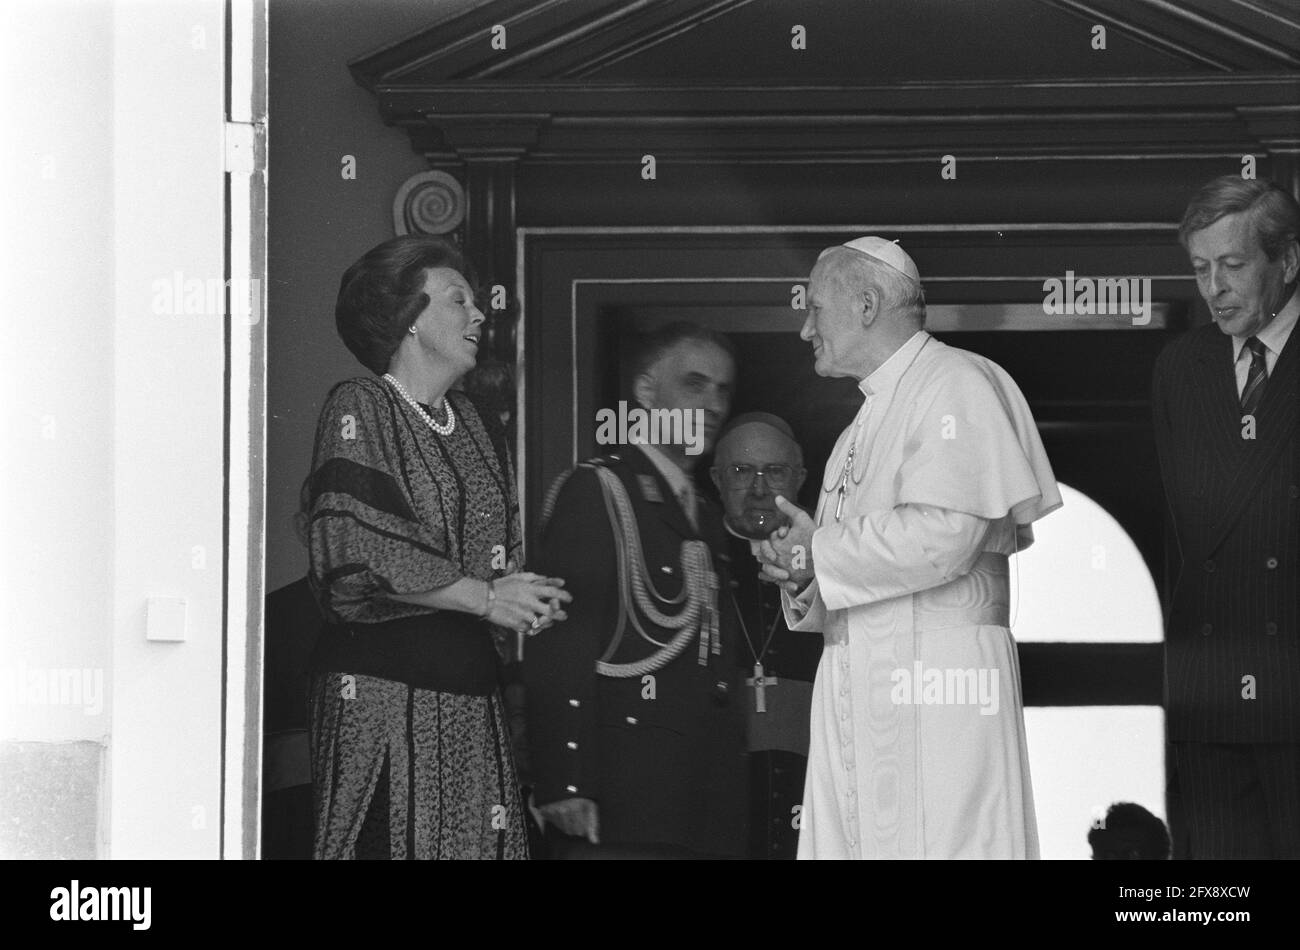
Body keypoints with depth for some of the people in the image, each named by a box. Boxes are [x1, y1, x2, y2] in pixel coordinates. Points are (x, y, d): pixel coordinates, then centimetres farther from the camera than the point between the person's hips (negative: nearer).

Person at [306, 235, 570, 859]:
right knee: (389, 839, -9)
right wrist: (484, 597, -12)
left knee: (477, 841, 0)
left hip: (469, 687, 7)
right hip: (382, 684, -7)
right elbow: (357, 551, -15)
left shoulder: (470, 422, 19)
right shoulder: (359, 409, -4)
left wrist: (523, 595, -2)